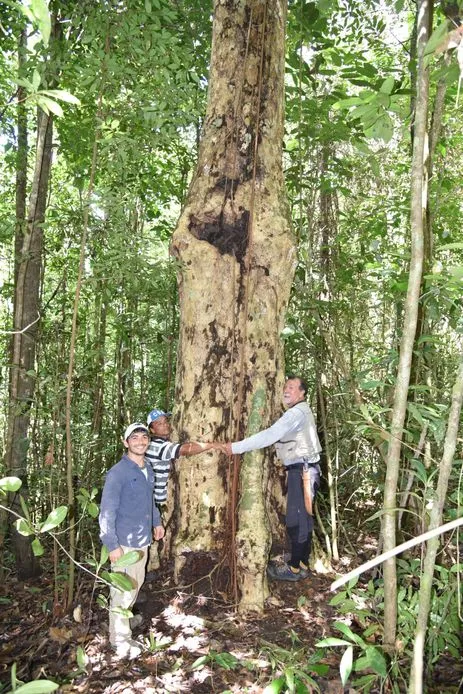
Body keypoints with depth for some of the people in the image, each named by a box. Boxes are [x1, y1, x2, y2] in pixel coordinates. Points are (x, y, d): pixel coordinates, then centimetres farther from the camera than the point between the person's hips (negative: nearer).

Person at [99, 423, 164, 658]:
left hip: (143, 540, 8)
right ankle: (120, 639, 17)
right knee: (123, 591, 1)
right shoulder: (118, 473, -18)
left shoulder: (148, 471, 6)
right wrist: (112, 544, -21)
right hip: (125, 543, -8)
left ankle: (124, 619, 40)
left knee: (136, 584, 21)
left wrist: (156, 522, 19)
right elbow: (107, 512, -19)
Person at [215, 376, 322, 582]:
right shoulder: (300, 412, 18)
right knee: (303, 518, 15)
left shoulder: (297, 412, -16)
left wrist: (235, 447, -24)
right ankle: (302, 565, 25)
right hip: (302, 470, 10)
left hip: (302, 471, -10)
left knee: (296, 520, -2)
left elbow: (269, 436, -25)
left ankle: (294, 568, 8)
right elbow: (275, 436, 15)